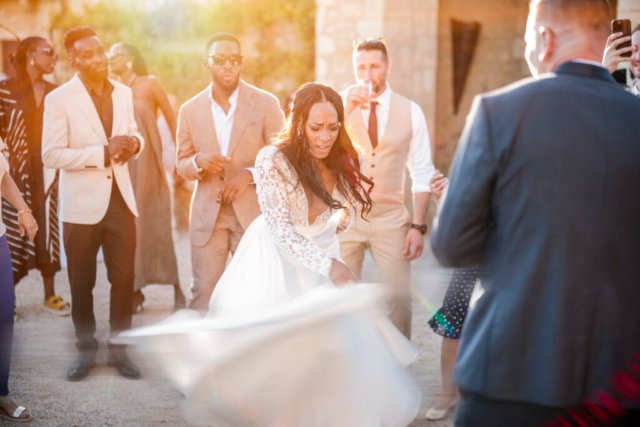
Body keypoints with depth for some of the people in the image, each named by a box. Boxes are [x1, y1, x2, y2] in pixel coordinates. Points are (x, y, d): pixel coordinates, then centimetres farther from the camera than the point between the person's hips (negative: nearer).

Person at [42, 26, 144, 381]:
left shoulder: (124, 93, 7)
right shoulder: (58, 99, -8)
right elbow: (51, 155, -14)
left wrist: (134, 143, -5)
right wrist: (102, 153, -20)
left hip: (120, 199, 3)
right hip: (82, 204, -3)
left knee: (124, 278, 4)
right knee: (81, 282, 9)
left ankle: (119, 348, 18)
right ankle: (86, 350, 23)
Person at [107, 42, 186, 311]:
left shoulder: (149, 84, 1)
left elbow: (172, 120, 1)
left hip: (147, 163, -3)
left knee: (156, 225, -5)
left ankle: (177, 290, 2)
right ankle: (134, 290, 5)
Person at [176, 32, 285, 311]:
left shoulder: (266, 103, 0)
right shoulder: (190, 110, 7)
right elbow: (182, 166, 11)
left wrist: (248, 174, -16)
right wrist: (199, 162, -13)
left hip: (253, 211, -1)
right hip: (207, 214, 2)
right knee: (203, 293, -1)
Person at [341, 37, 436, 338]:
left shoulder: (410, 112, 1)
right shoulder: (340, 104, 0)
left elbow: (422, 174, 2)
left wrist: (418, 226, -5)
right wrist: (348, 108, -26)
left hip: (390, 219, 0)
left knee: (400, 299, 0)